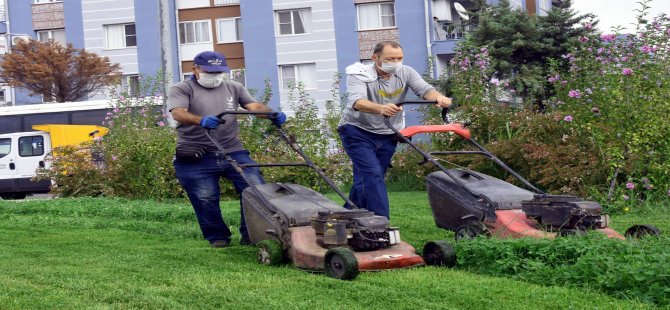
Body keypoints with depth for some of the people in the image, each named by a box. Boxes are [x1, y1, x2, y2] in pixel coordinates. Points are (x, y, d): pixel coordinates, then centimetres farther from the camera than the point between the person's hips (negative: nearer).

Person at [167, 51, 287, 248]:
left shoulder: (233, 88, 17)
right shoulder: (182, 90, 2)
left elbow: (254, 106, 4)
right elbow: (178, 113, -17)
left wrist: (272, 114, -19)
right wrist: (201, 120, -38)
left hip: (233, 152, 3)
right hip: (196, 158, -3)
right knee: (205, 198, -4)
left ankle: (251, 235, 6)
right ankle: (217, 238, 15)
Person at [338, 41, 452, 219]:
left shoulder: (405, 73, -4)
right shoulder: (359, 75, -19)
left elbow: (424, 89, -19)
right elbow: (357, 102, -37)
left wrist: (438, 97, -43)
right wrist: (381, 108, -57)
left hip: (387, 135, 5)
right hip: (357, 131, -5)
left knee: (366, 180, 9)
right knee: (373, 174, -20)